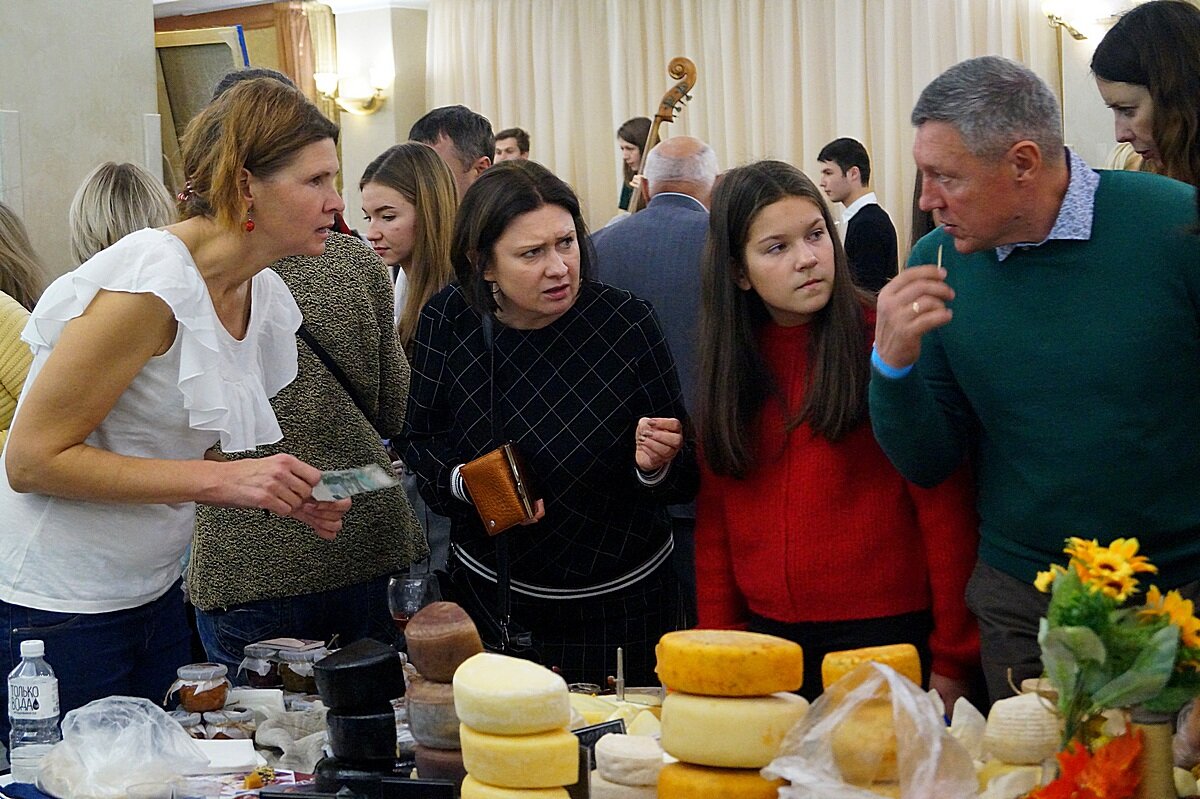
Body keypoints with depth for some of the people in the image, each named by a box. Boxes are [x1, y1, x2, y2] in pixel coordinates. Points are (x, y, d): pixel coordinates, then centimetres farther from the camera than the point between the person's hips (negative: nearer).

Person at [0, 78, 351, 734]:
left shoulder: (266, 297, 4)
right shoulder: (149, 283, -21)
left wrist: (286, 494, -4)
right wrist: (220, 479, -25)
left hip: (153, 597, 8)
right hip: (53, 613, -8)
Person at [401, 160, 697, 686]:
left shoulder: (626, 322, -15)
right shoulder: (448, 321, -10)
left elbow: (684, 479, -7)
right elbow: (420, 440, 3)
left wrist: (654, 465, -29)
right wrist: (463, 481, -16)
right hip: (489, 597, 2)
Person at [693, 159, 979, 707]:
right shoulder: (728, 360, 7)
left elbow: (944, 507, -11)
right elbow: (714, 520, 10)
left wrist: (952, 659, -12)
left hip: (888, 637, -4)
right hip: (769, 636, 5)